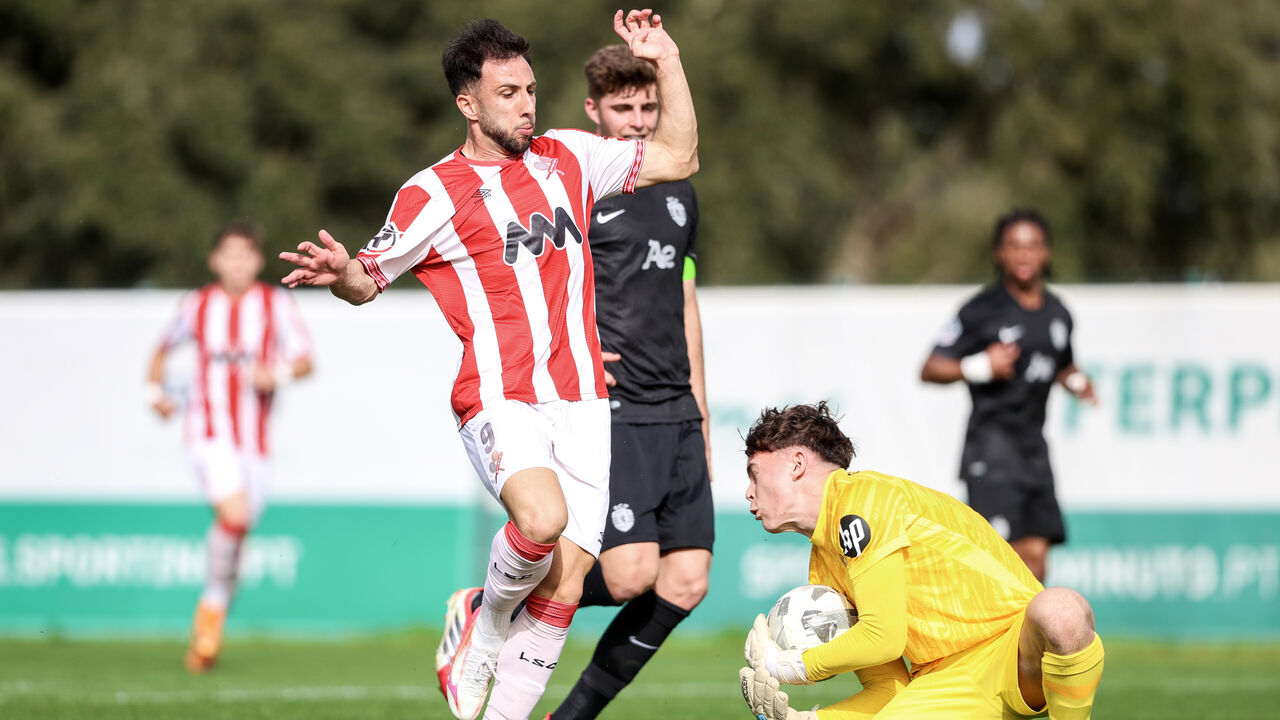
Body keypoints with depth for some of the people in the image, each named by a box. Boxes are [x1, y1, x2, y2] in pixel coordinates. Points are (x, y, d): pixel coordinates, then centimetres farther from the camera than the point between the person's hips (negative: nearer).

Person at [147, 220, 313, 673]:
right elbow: (164, 349, 21)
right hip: (208, 431, -2)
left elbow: (305, 361, -4)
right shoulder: (198, 305, 5)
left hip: (254, 436, 2)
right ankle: (216, 596, -8)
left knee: (238, 532, 6)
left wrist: (278, 374, -24)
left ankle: (211, 617, 26)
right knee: (235, 512, -25)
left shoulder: (276, 305, 1)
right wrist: (154, 389, 5)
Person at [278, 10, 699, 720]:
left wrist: (666, 62, 15)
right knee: (541, 518, -33)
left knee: (566, 582, -5)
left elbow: (676, 159, 22)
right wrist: (340, 272, -15)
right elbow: (370, 281, 8)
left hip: (582, 403, 5)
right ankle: (488, 626, -3)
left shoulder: (567, 157, 15)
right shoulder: (432, 194, 1)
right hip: (500, 400, -5)